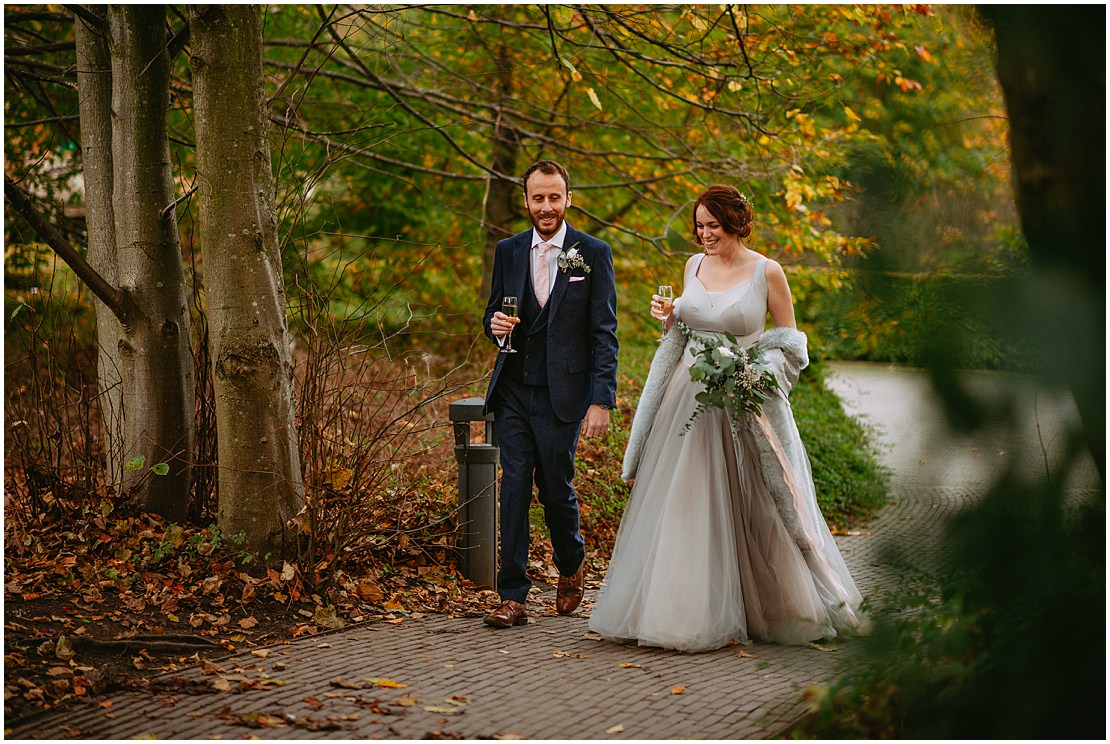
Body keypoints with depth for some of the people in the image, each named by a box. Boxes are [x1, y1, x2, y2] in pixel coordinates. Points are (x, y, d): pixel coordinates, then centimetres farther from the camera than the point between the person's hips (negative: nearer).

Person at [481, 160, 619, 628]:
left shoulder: (593, 254, -2)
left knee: (556, 488, 3)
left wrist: (601, 400, -12)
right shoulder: (508, 251, 9)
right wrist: (495, 326, -7)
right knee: (514, 489, 0)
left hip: (561, 394, -3)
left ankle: (571, 565, 34)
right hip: (512, 392, 3)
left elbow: (605, 333, -4)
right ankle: (513, 597, 3)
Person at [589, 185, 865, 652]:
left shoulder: (766, 272, -5)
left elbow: (790, 341, 0)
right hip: (688, 399, 4)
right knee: (679, 504, 4)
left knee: (748, 508, 1)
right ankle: (682, 610, 13)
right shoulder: (694, 266, 8)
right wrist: (667, 319, -2)